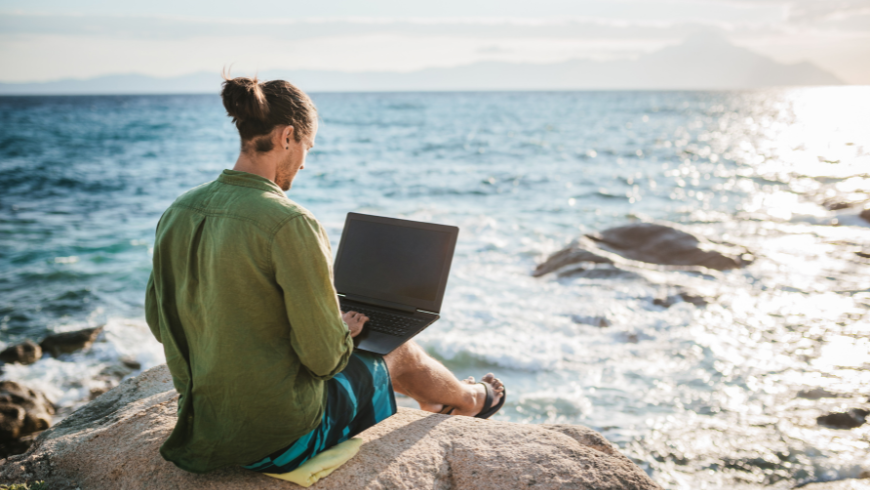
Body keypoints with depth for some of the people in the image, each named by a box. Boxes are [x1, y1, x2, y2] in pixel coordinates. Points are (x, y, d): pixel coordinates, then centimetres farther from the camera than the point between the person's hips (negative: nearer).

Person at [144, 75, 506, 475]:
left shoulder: (177, 212, -4)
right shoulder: (290, 224, -27)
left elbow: (158, 321, 7)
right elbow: (323, 356, -24)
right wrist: (343, 330, 1)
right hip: (280, 442, -7)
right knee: (400, 352, 18)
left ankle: (434, 403, 57)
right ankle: (469, 400, 51)